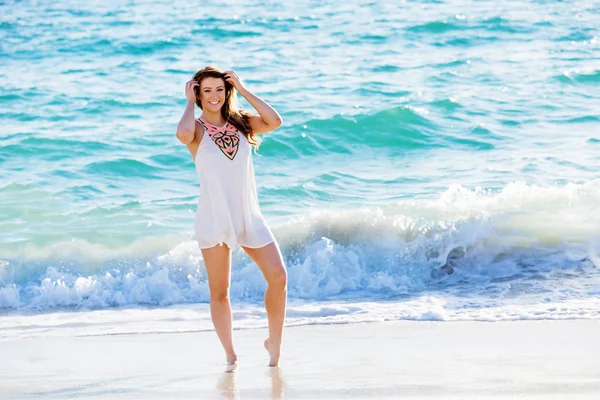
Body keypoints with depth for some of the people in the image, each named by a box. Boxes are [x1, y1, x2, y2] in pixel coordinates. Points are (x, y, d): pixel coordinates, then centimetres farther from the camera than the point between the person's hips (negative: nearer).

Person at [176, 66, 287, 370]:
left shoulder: (241, 123, 7)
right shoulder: (197, 129, -4)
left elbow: (274, 122, -10)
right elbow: (183, 134, -29)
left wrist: (243, 91, -5)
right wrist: (190, 103, -11)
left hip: (249, 216, 3)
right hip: (214, 219, -3)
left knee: (278, 277, -7)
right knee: (219, 291, 4)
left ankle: (274, 342, 11)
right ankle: (230, 355, 16)